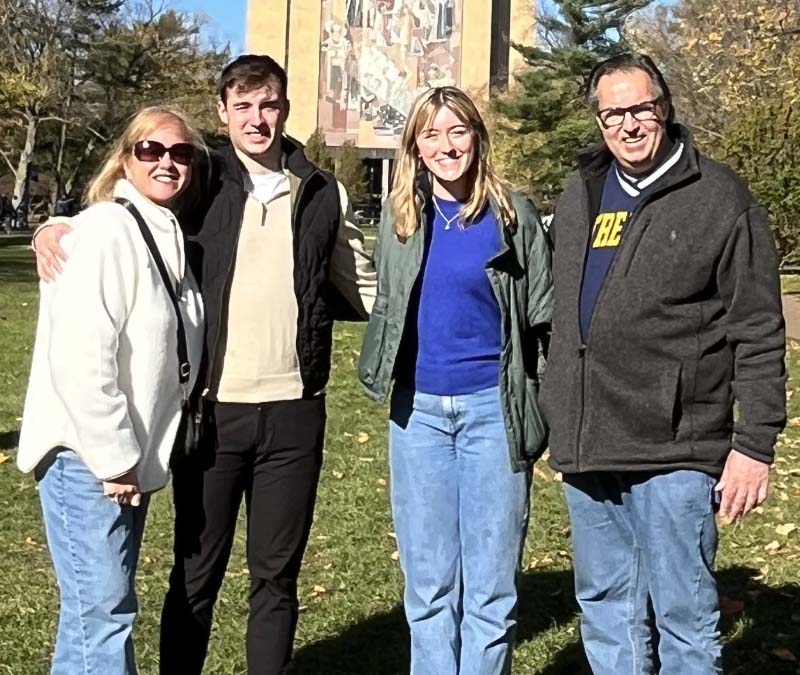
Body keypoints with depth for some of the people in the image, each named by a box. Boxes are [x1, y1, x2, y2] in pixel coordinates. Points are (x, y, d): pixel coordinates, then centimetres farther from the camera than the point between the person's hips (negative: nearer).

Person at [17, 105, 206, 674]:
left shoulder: (170, 237, 10)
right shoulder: (107, 230, -16)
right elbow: (80, 356, -23)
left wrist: (132, 455, 10)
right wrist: (113, 457, -19)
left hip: (130, 455, 9)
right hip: (88, 457, -8)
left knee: (106, 604, 17)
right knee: (103, 608, -4)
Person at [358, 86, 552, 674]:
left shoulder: (513, 215, -1)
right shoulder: (399, 216, 7)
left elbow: (543, 318, 1)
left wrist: (543, 410, -2)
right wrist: (380, 375, 11)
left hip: (493, 406, -3)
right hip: (418, 409, 3)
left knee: (490, 582, 3)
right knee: (428, 581, 9)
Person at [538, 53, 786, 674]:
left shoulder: (719, 198, -5)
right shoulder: (579, 197, 13)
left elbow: (758, 334, -7)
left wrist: (755, 443, -10)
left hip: (673, 452, -6)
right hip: (585, 451, 6)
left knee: (683, 618, 3)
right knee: (605, 610, 16)